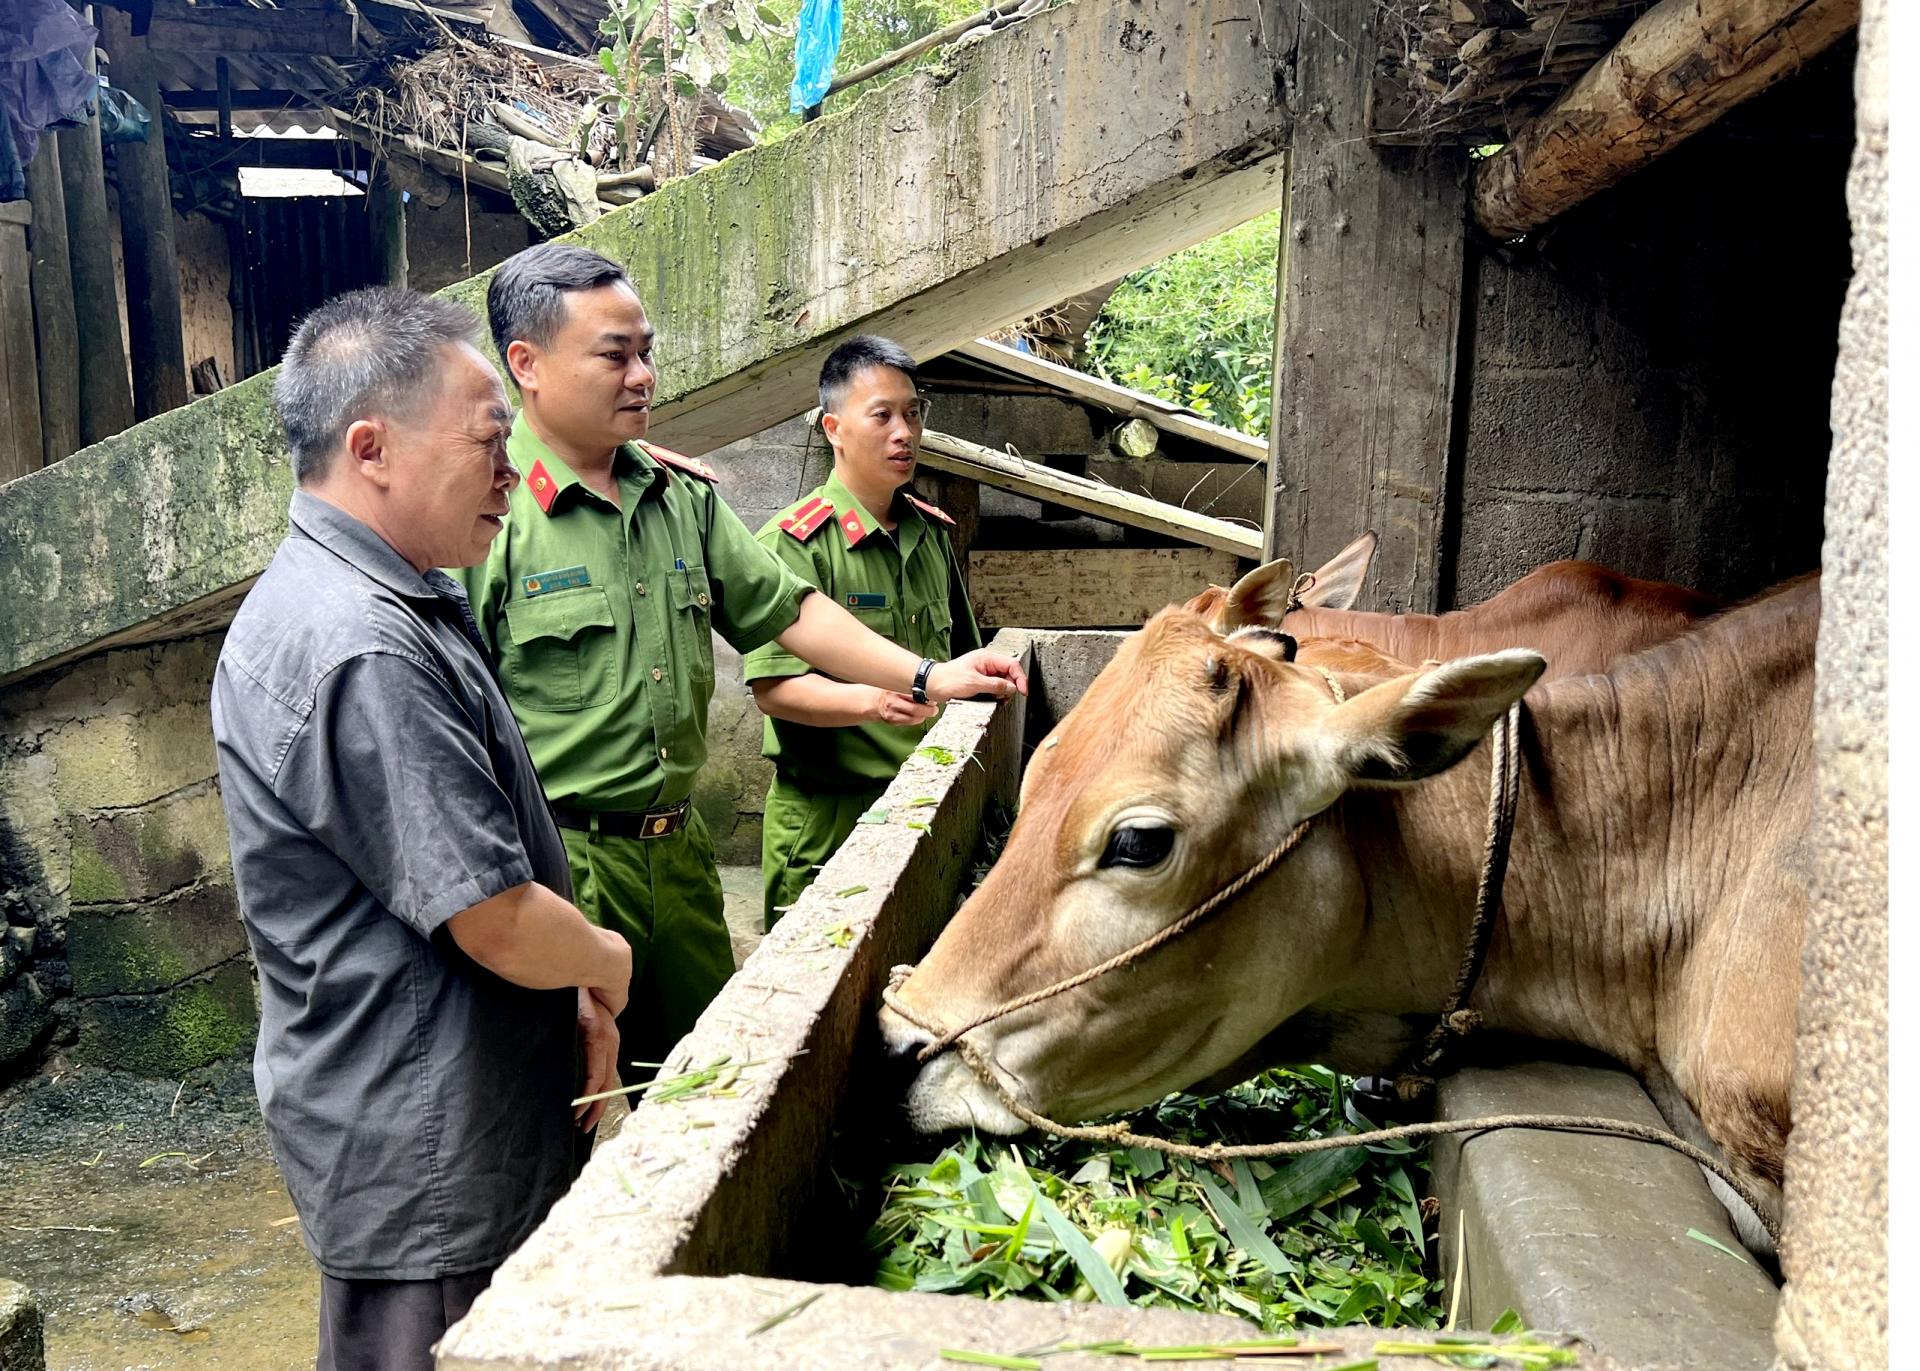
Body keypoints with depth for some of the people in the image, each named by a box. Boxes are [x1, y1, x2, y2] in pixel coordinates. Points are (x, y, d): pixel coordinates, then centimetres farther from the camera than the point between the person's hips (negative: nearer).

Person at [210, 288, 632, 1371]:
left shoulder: (408, 608, 7)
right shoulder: (357, 656, -28)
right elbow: (500, 923, -26)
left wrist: (582, 1000, 6)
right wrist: (608, 963, -5)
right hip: (423, 1163, -10)